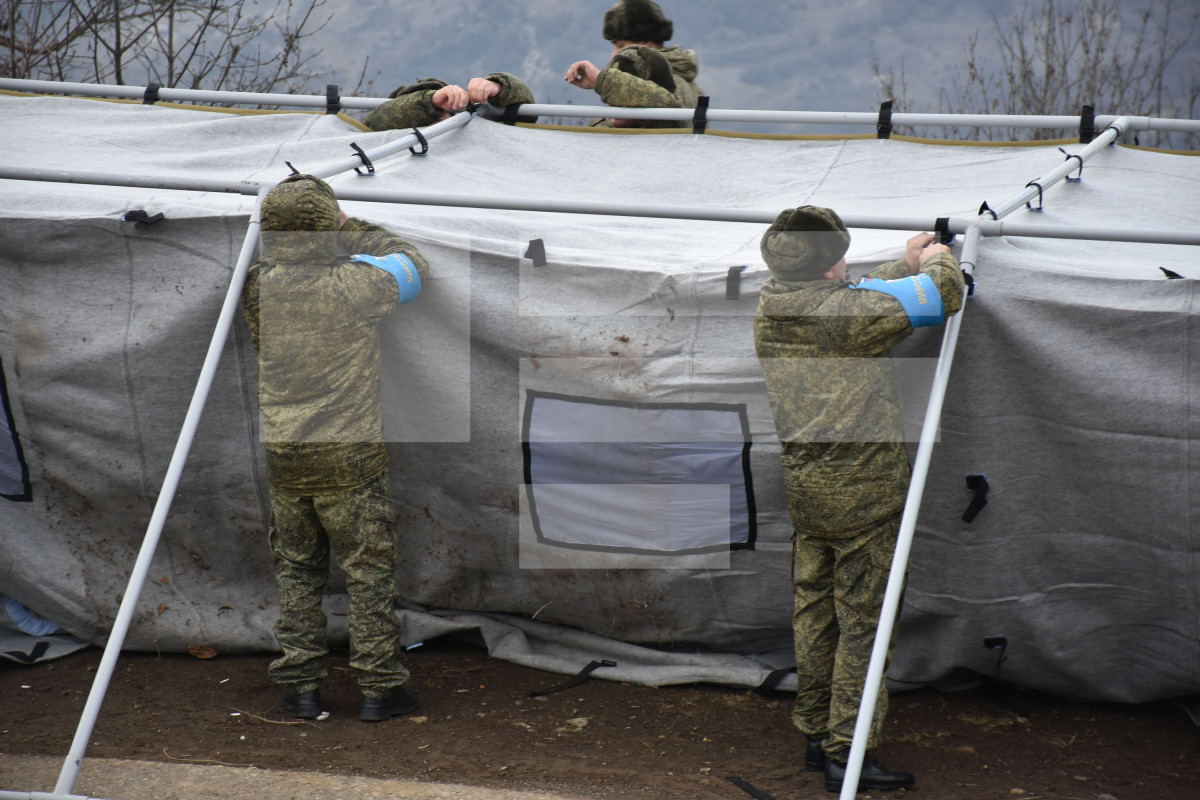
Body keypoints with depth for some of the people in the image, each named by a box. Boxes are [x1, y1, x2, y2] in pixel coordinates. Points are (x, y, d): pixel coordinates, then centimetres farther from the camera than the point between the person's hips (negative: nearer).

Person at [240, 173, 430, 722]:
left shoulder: (258, 289, -4)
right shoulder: (349, 287, -16)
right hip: (349, 456, -4)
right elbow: (411, 265, 3)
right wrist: (352, 230, 13)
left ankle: (300, 687, 19)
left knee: (296, 572, 16)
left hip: (283, 456, 4)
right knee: (369, 571, 8)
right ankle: (379, 687, 12)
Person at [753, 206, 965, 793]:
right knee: (862, 621, 1)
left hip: (803, 487, 8)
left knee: (814, 610, 16)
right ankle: (847, 754, 5)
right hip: (862, 492, -7)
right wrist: (937, 262, 9)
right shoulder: (851, 311, -19)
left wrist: (906, 265, 24)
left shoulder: (771, 312, 3)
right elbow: (944, 295, -13)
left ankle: (815, 735, 26)